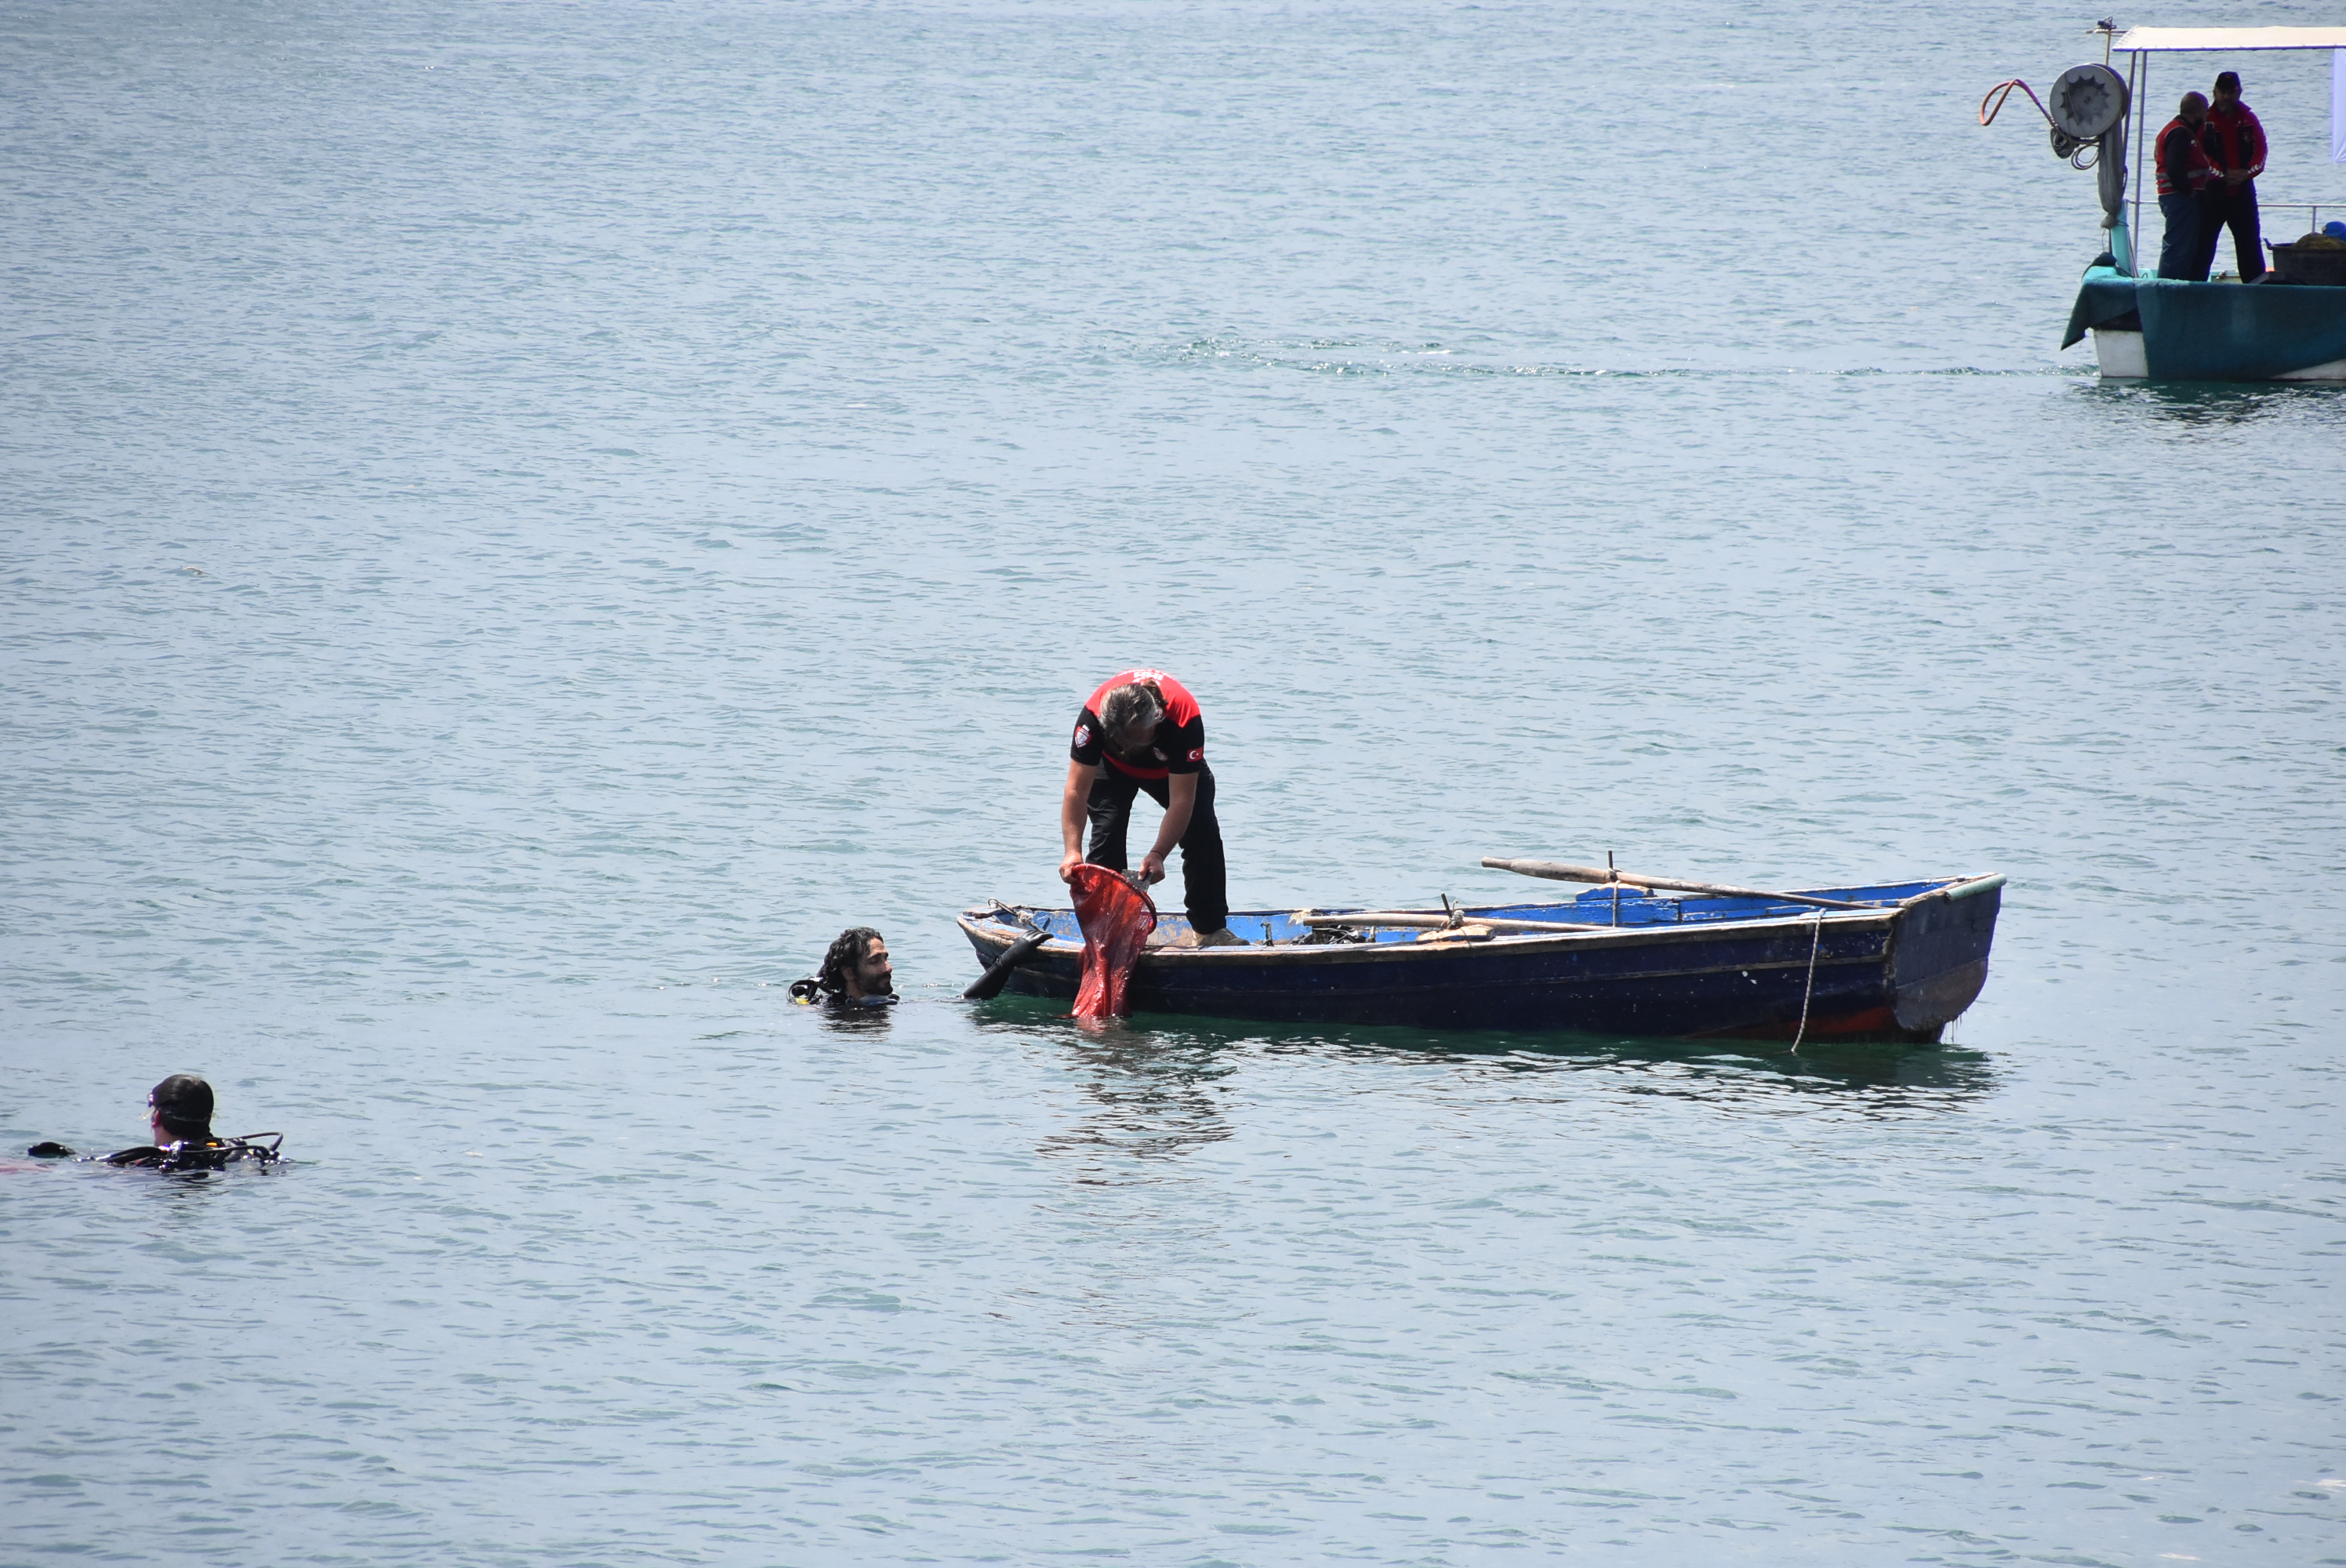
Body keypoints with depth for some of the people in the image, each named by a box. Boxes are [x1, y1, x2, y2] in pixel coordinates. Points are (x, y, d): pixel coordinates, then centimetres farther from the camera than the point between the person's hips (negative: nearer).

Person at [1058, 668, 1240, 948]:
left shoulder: (1184, 718, -44)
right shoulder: (1093, 716, -42)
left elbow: (1182, 799, -40)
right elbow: (1076, 790, -39)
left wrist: (1158, 854, -47)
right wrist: (1072, 850, -49)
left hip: (1173, 768, 0)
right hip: (1112, 767, 0)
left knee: (1202, 834, -9)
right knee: (1107, 833, -16)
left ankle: (1210, 928, 4)